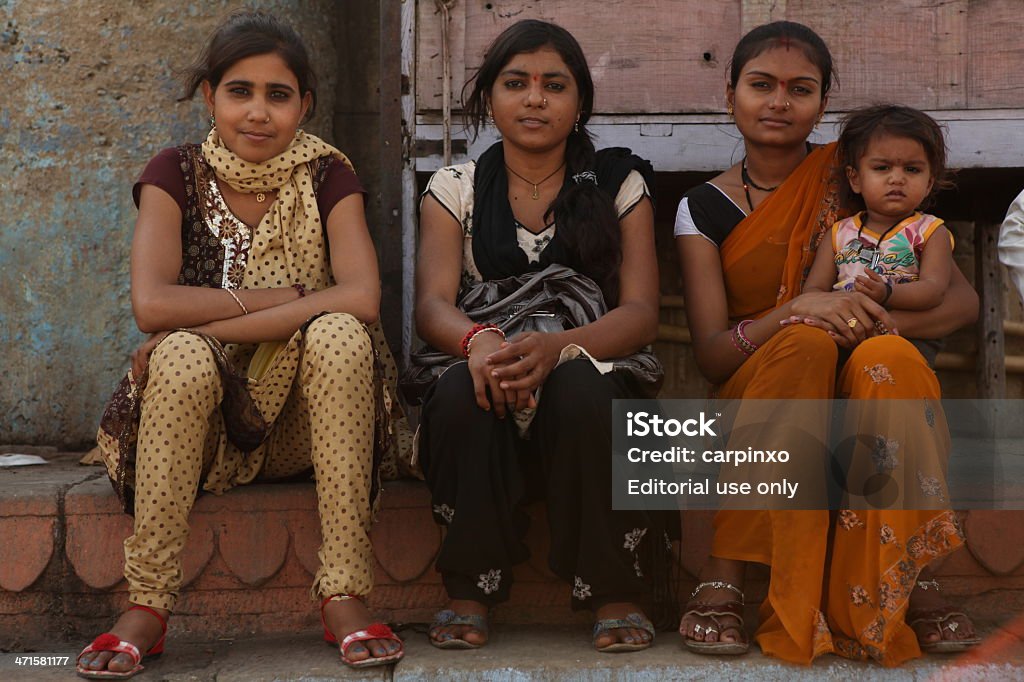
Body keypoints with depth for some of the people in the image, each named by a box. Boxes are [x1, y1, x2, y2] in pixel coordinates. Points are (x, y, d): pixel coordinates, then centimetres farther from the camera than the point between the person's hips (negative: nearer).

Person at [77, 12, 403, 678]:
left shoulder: (327, 176, 0)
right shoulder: (176, 174, -1)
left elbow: (362, 299, -19)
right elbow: (152, 304, -18)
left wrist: (209, 323, -22)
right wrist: (290, 296, -17)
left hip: (301, 425, 1)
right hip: (198, 422, 0)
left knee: (338, 333, -28)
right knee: (184, 355, -31)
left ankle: (345, 596, -29)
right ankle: (147, 605, -28)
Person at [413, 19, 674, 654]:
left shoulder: (619, 183, 10)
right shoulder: (456, 189, 12)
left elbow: (642, 311, -3)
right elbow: (432, 303, -3)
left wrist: (557, 347, -25)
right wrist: (478, 340, -29)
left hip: (592, 370, 0)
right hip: (490, 393, 1)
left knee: (579, 387, -35)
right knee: (462, 394, -34)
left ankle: (618, 596, -20)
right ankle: (470, 592, -18)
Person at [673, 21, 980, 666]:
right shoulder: (704, 209, 5)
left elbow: (964, 298, 1)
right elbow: (710, 353, -5)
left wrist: (881, 319, -21)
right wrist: (799, 309, -24)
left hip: (864, 397, 1)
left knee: (889, 357, -34)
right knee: (806, 343, -34)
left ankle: (908, 582, -23)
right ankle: (723, 581, -32)